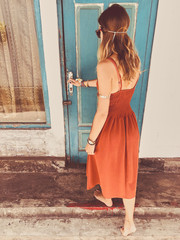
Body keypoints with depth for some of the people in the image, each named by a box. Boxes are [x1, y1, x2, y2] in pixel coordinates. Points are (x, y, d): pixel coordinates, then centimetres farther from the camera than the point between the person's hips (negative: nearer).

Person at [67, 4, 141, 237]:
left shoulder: (106, 66, -27)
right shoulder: (134, 59, -3)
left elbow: (102, 112, -25)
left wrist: (91, 141, -10)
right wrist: (84, 83, 23)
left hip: (110, 127, -6)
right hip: (129, 123, 6)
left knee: (106, 165, 26)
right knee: (126, 172, 22)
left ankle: (107, 197, 59)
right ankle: (129, 221, 41)